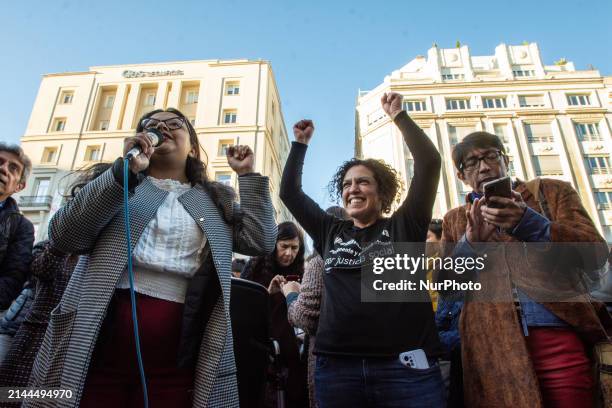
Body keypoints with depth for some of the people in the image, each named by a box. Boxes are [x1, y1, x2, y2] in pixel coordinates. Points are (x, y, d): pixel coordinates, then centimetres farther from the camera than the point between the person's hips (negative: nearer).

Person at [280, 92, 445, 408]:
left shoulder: (404, 226, 7)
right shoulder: (330, 232, 14)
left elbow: (429, 162, 1)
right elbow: (289, 192, 19)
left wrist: (398, 115, 7)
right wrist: (300, 143, 20)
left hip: (406, 365, -2)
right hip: (336, 366, 3)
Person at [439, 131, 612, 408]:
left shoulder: (550, 191, 11)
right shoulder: (455, 220, 14)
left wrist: (529, 223, -17)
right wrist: (470, 242, -11)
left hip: (558, 337, 0)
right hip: (490, 346, 1)